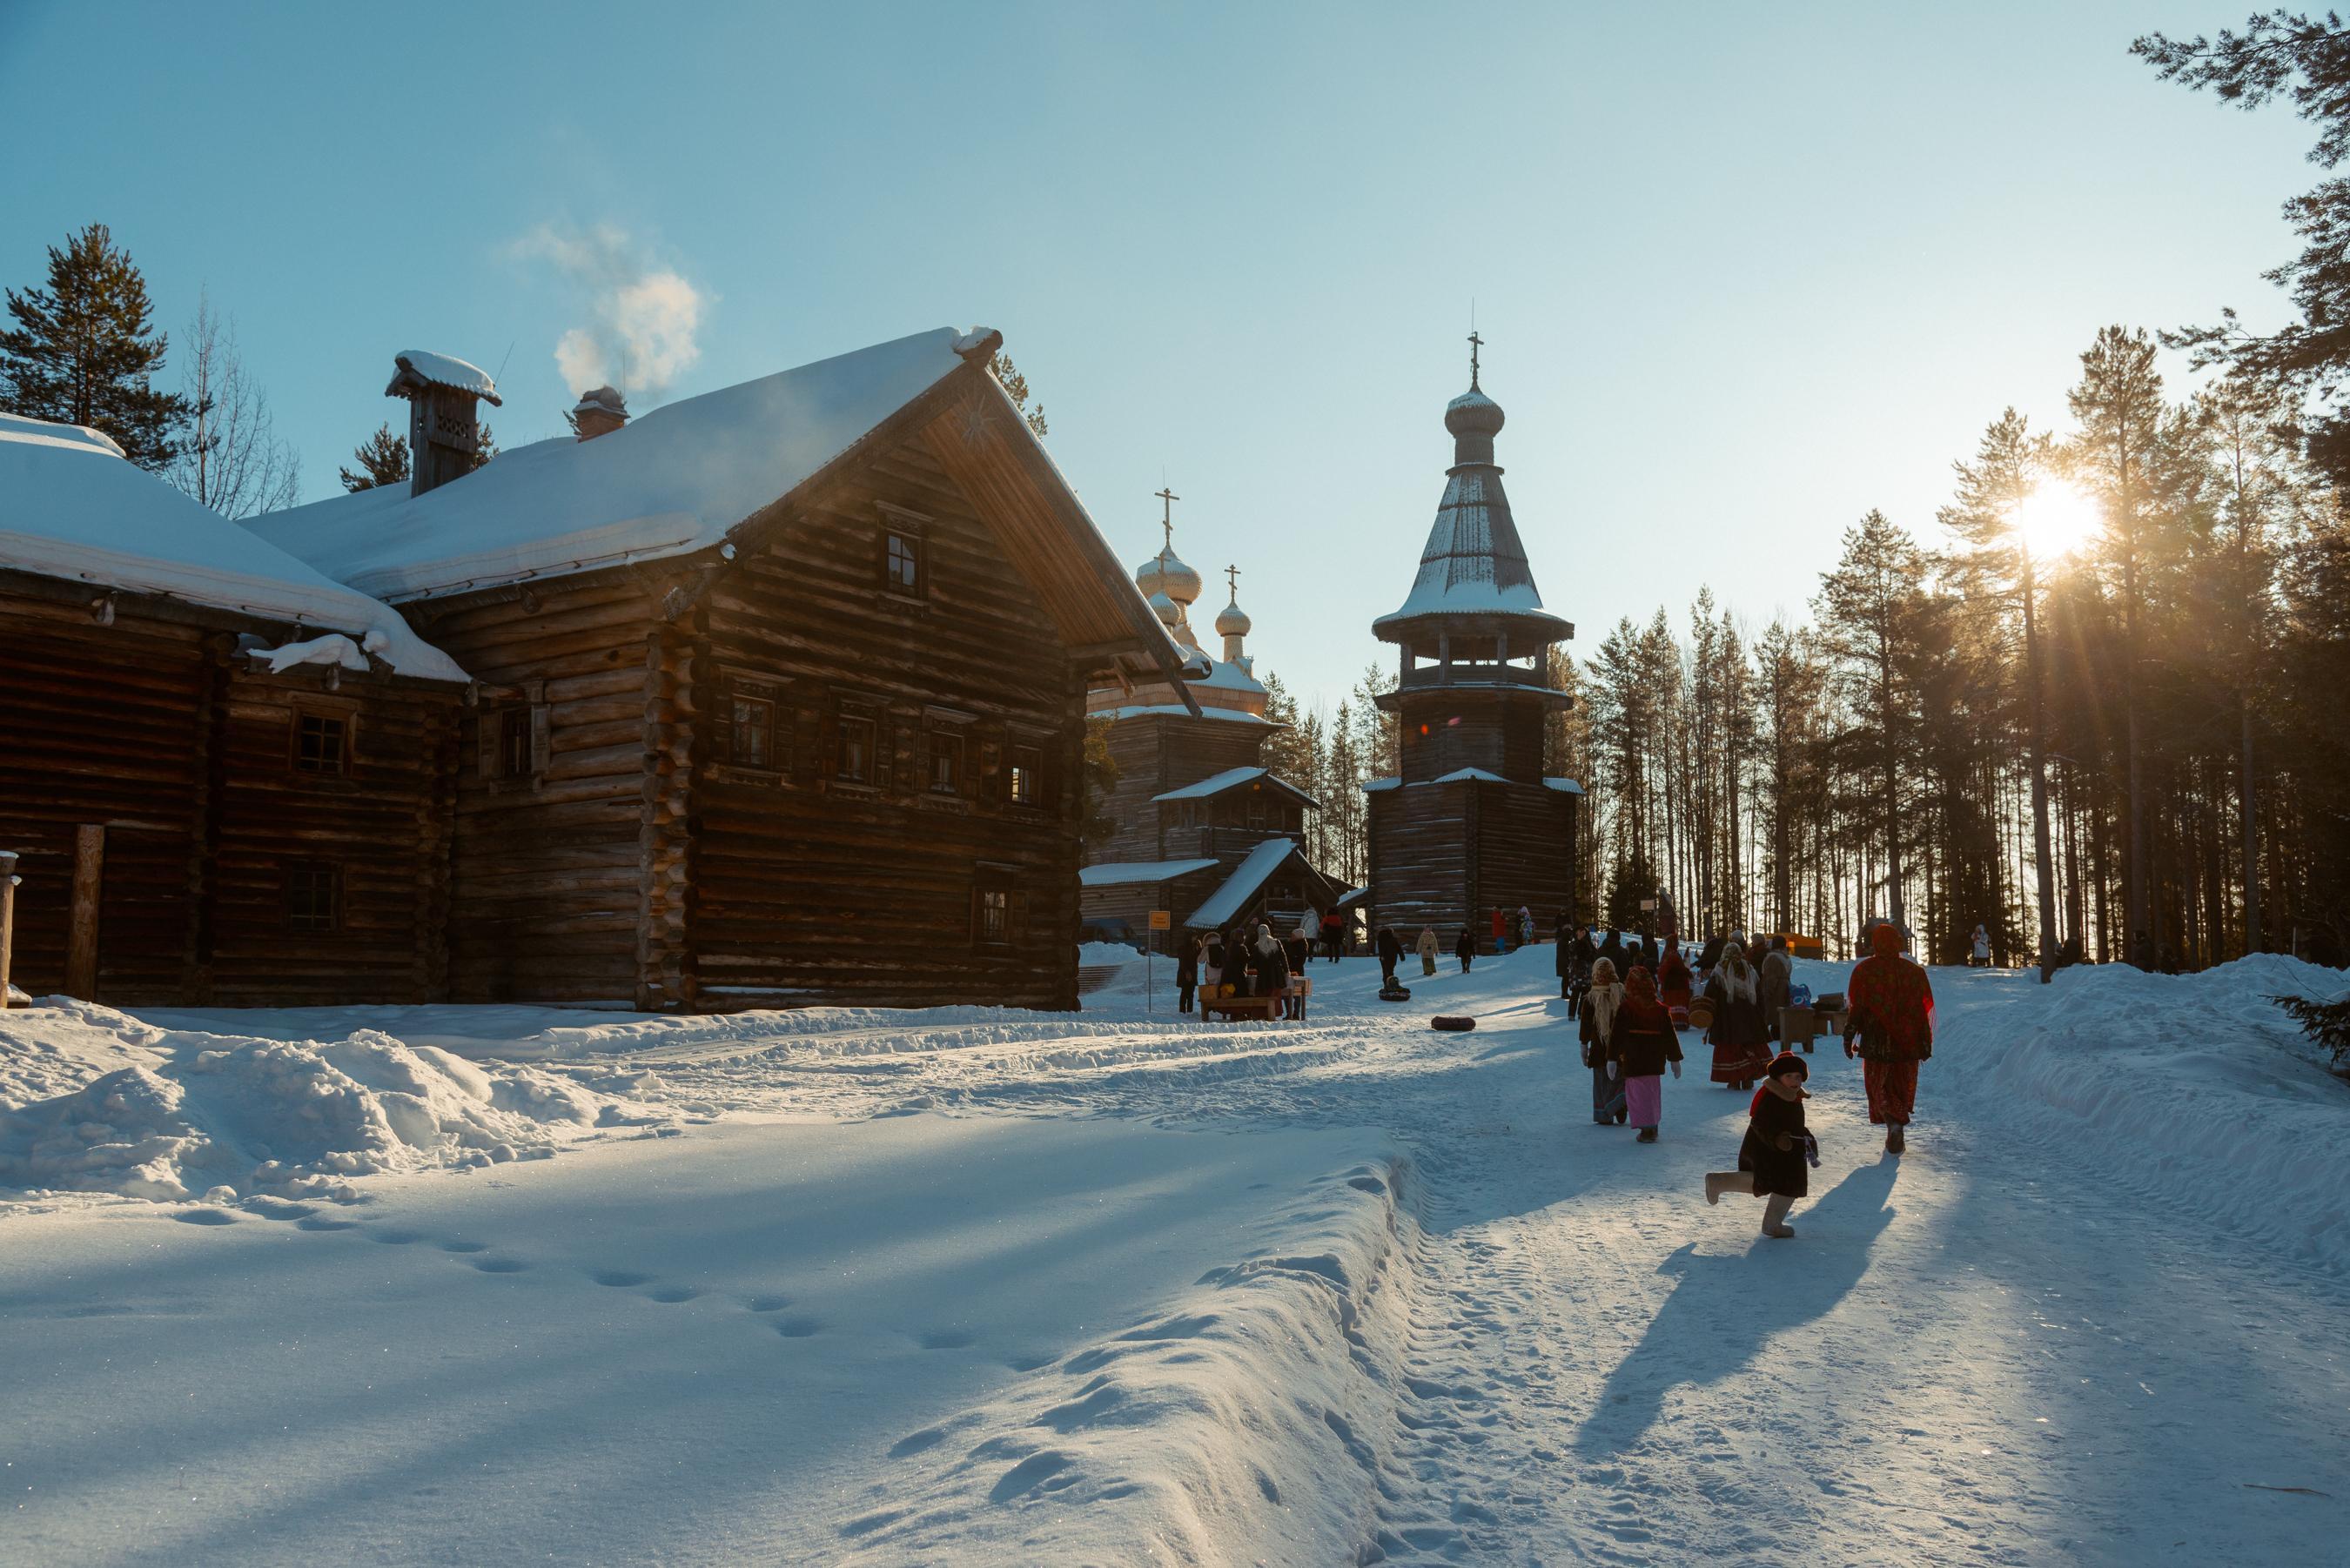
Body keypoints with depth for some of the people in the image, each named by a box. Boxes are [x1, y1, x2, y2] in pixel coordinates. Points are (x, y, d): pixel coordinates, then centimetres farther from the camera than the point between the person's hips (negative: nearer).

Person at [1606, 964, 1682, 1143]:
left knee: (1638, 1093, 1)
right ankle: (1653, 1126, 26)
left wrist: (1612, 1059, -5)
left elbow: (1616, 1034, -9)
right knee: (1653, 1091, 18)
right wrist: (1675, 1059, 14)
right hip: (1655, 1059, 4)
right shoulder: (1661, 1009, 3)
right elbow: (1670, 1035, 7)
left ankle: (1647, 1130, -6)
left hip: (1633, 1060, -4)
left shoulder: (1624, 1009, -9)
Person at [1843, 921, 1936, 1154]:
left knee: (1879, 1086, 4)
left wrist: (1849, 1037, 1)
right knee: (1904, 1087, 13)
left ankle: (1893, 1122, -21)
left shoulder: (1864, 970, -4)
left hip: (1875, 1043, -2)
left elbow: (1856, 1007, -6)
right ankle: (1898, 1137, 15)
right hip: (1908, 1043, 2)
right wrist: (1926, 1042, 8)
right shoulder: (1914, 971, 3)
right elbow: (1924, 1009, 4)